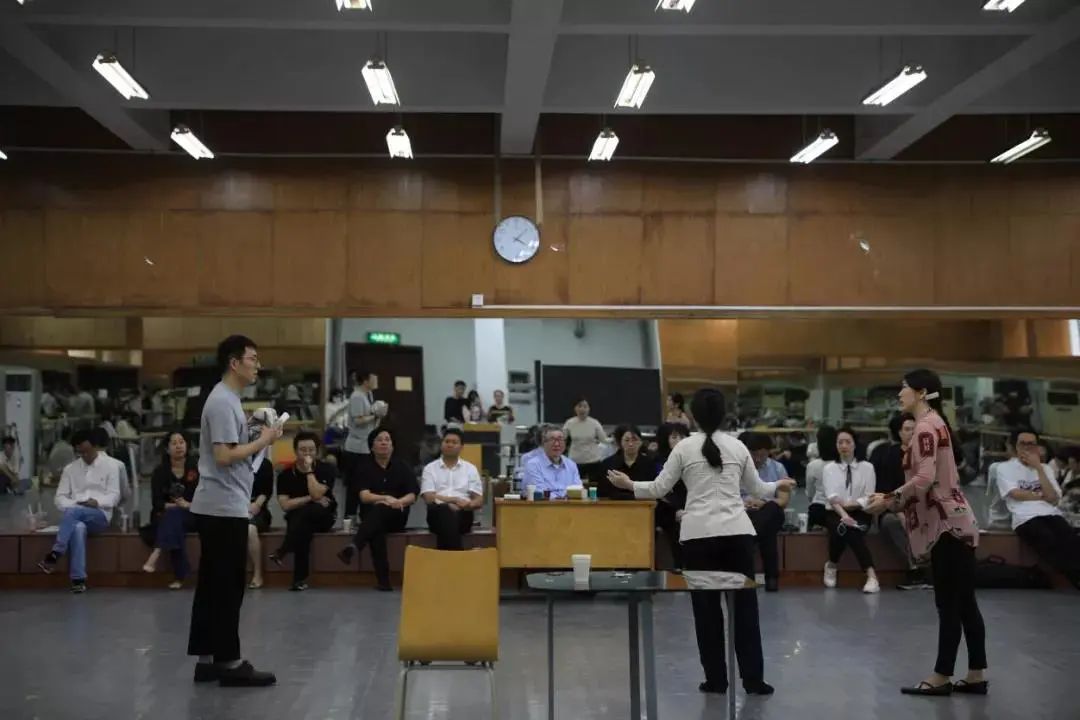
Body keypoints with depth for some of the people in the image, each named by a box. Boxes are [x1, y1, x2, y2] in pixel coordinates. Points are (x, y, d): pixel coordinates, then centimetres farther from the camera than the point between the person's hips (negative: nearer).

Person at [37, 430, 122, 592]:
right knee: (78, 527, -37)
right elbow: (60, 497, 10)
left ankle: (54, 554, -35)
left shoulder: (110, 467, 8)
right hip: (76, 516, 2)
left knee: (73, 512, -35)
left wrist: (97, 502, -18)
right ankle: (78, 579, -42)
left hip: (100, 516, -2)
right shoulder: (70, 469, 16)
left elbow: (114, 496, 1)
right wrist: (73, 505, -12)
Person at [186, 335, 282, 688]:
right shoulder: (222, 402, -15)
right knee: (227, 587, -4)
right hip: (223, 508, -10)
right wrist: (263, 441, -13)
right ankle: (228, 661, 2)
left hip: (222, 506, 10)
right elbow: (224, 456, -23)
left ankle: (207, 659, 15)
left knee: (213, 585, 11)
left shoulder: (228, 400, 17)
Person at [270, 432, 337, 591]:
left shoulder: (326, 469, -5)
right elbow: (285, 505, -10)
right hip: (298, 519, 1)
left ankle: (282, 552, -31)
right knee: (303, 528, -35)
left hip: (324, 516, -1)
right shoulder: (285, 474, -1)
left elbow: (317, 495, -19)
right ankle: (300, 578, -32)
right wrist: (310, 498, -14)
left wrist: (309, 470, -17)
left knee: (304, 511, -35)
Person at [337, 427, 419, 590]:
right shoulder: (364, 466, 4)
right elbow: (364, 496, -9)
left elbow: (412, 496, -2)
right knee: (376, 528, -37)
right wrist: (386, 498, -25)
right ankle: (383, 579, -45)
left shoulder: (402, 466, 8)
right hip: (372, 514, 0)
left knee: (380, 510, -36)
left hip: (396, 515, 0)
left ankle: (354, 547, -60)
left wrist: (398, 502, -23)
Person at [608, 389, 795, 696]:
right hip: (737, 532, 2)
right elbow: (756, 489, 16)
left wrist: (628, 484, 18)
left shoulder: (684, 447, -1)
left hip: (699, 534, -2)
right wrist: (779, 485, 37)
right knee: (745, 606, 7)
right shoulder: (738, 446, 6)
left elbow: (659, 489, 1)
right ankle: (754, 679, 9)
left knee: (707, 608, 8)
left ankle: (716, 679, 12)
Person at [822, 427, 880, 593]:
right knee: (841, 526, -33)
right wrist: (843, 514, -27)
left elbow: (869, 498, -1)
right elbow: (831, 497, -8)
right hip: (835, 513, 1)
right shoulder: (829, 468, 7)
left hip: (859, 513, 0)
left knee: (849, 529, -35)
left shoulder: (867, 467, 6)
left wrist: (849, 504, -17)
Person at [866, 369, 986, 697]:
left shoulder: (925, 426, -14)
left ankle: (942, 677, 3)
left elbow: (925, 479, -24)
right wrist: (895, 502, 13)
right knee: (962, 603, 11)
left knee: (949, 604, -3)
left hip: (947, 524, -10)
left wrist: (889, 500, -15)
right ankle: (976, 675, 16)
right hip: (952, 522, 10)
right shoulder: (934, 423, 17)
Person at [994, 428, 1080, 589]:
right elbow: (1016, 494, -4)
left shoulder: (1045, 469, 24)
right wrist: (1043, 495, 8)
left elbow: (1053, 498, 7)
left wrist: (1038, 468, 5)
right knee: (1052, 543, -35)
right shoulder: (1005, 468, 12)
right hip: (1026, 519, -4)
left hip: (1052, 515, 4)